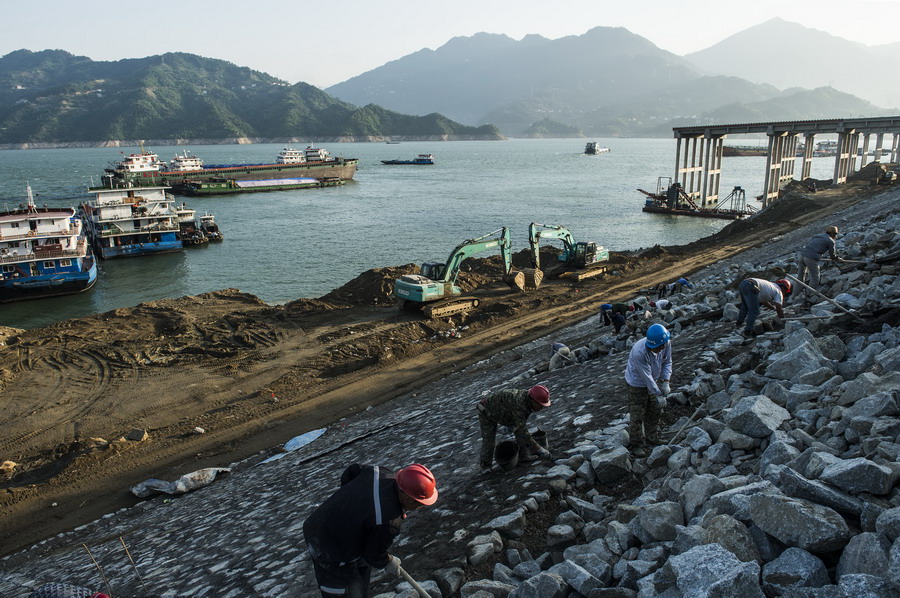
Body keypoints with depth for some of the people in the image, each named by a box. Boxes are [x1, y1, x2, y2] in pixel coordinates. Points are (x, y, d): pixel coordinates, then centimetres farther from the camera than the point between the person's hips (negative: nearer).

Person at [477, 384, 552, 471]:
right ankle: (485, 466, 13)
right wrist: (537, 448, -32)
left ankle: (523, 455, 6)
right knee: (488, 441, -8)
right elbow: (522, 430, -39)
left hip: (500, 411, 8)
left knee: (520, 427, -4)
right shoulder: (519, 404, -41)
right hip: (486, 412, -8)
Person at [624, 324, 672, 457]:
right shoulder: (639, 352, -39)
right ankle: (635, 444, 18)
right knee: (637, 416, 1)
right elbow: (647, 377, -30)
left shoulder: (666, 343, -20)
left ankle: (652, 437, 41)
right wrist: (658, 395, -22)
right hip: (637, 384, -7)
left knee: (655, 411, 20)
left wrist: (665, 381, -14)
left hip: (654, 380, 7)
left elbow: (667, 362, -3)